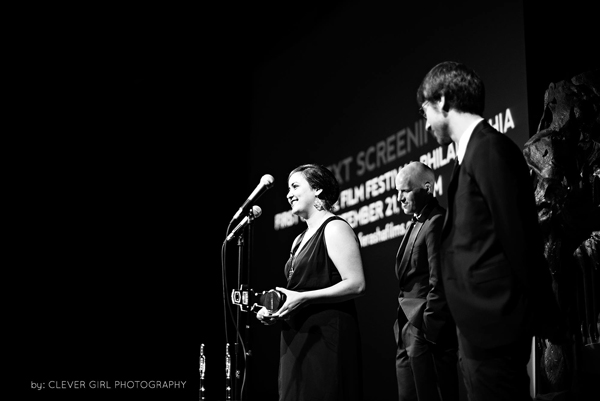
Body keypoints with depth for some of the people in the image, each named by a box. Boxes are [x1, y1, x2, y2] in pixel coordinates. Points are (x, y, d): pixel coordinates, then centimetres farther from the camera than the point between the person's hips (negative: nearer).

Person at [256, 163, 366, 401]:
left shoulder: (334, 228, -7)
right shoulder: (300, 240, 20)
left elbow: (356, 284, -16)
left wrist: (303, 298, -20)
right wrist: (274, 311, 7)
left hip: (327, 337, -8)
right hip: (297, 341, 8)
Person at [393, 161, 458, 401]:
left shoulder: (436, 222, -13)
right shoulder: (417, 224, 17)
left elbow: (438, 283, -18)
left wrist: (428, 331, -18)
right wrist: (403, 327, 14)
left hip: (426, 330, -10)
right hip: (409, 333, 10)